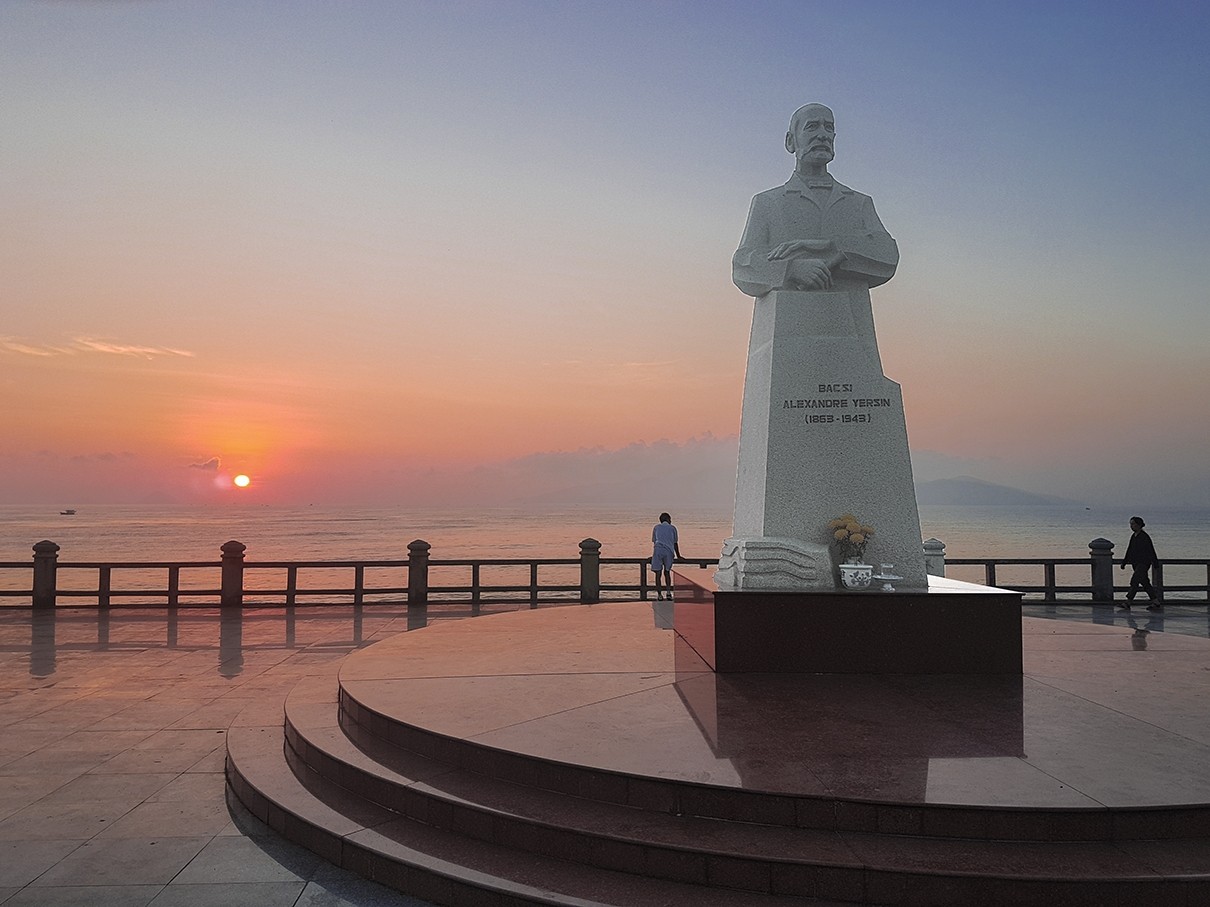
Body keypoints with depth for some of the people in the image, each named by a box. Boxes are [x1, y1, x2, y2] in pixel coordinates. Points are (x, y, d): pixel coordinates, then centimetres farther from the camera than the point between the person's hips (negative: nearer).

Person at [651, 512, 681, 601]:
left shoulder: (656, 527, 23)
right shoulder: (672, 528, 20)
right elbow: (675, 544, 23)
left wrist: (654, 555, 34)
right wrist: (678, 556, 32)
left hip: (658, 550, 0)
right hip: (669, 551, 1)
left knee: (658, 573, 2)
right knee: (667, 571, 16)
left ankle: (659, 595, -3)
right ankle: (669, 591, 2)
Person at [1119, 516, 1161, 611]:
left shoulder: (1144, 537, -12)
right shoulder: (1133, 537, 12)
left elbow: (1151, 550, -11)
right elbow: (1129, 550, 18)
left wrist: (1155, 563, -10)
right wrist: (1124, 563, 17)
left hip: (1143, 563, -9)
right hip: (1136, 563, 9)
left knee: (1134, 581, -14)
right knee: (1145, 583, 11)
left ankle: (1127, 604, -16)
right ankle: (1156, 604, 19)